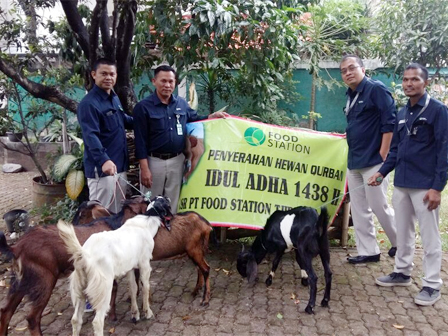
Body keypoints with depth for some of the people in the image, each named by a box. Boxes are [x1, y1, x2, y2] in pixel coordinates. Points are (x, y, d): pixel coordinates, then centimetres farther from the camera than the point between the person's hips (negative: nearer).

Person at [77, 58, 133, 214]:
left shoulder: (115, 98, 13)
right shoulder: (88, 103, -15)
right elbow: (91, 136, -26)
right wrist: (103, 160, -39)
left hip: (120, 165, 9)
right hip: (101, 168, -9)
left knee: (118, 211, 19)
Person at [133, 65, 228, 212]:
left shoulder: (182, 103, 4)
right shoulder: (143, 107, -9)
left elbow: (194, 119, 21)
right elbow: (141, 141, -11)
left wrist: (212, 116, 2)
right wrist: (144, 168, -15)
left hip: (177, 160, 4)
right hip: (154, 161, -4)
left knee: (173, 202, 17)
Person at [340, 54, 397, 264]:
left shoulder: (376, 89, -9)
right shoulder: (350, 96, 14)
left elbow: (390, 122, -15)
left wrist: (382, 156, -18)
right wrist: (353, 154, 16)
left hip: (373, 160, -8)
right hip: (354, 161, 8)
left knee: (378, 206, 0)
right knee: (358, 209, 9)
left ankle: (399, 243, 24)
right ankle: (368, 251, 19)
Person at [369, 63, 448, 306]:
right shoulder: (402, 113, 12)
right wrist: (382, 172, 6)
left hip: (425, 186, -6)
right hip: (401, 183, 7)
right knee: (403, 232, 16)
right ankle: (402, 272, 31)